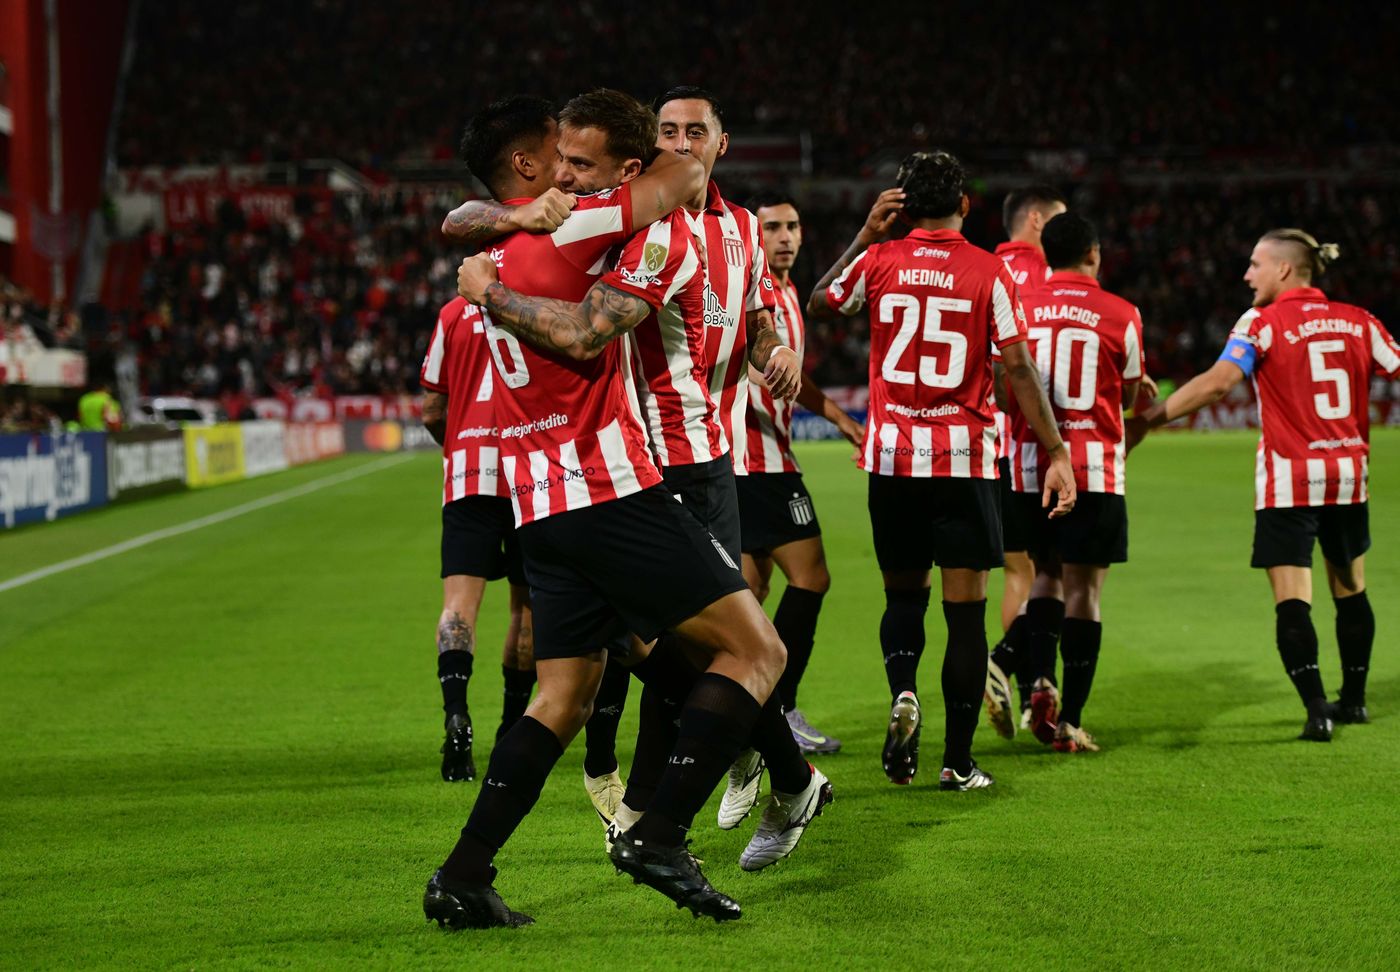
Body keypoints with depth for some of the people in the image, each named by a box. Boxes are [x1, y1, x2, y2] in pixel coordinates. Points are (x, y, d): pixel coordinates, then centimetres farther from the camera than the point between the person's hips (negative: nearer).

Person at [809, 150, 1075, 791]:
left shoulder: (878, 261, 0)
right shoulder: (989, 272, -5)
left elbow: (818, 304, 19)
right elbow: (1019, 368, -7)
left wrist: (865, 234, 20)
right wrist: (1056, 454, -3)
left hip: (892, 455, 2)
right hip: (965, 460, -2)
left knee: (904, 593, 18)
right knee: (965, 609, 3)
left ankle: (902, 692, -10)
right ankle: (958, 760, 4)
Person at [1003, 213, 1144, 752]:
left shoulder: (1018, 307, 3)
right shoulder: (1120, 314, 0)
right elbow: (1129, 394, 11)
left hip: (1030, 466, 2)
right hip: (1095, 469, -2)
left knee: (1046, 573, 19)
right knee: (1083, 589, 2)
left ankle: (1039, 680, -3)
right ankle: (1069, 721, 0)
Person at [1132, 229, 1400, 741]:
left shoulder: (1263, 323, -8)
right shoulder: (1358, 321, 5)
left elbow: (1219, 381, -21)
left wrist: (1154, 413, -17)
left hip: (1288, 482, -5)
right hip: (1348, 476, 5)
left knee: (1292, 602, -4)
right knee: (1350, 591, 19)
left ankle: (1318, 711, -13)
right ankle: (1353, 699, 31)